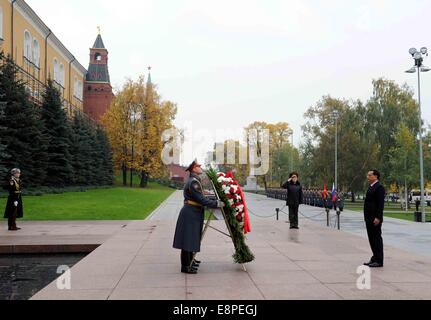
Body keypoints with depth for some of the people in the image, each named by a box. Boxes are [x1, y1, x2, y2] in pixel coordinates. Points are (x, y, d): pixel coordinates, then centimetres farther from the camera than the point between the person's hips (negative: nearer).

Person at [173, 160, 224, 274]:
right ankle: (185, 266, 3)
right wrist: (216, 204, -17)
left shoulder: (196, 181, 14)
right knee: (188, 238, -4)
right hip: (190, 214, -11)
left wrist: (215, 201, 16)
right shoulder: (193, 182, -19)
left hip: (193, 214, 11)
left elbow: (200, 198, 18)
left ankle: (190, 260, 35)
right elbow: (201, 200, -23)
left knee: (193, 238, 20)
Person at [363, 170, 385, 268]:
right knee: (371, 239, 13)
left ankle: (379, 261, 4)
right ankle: (374, 259, 22)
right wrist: (367, 217, 17)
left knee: (377, 238, -2)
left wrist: (377, 218, -22)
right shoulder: (371, 187, 16)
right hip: (369, 219, 9)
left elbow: (381, 204, -19)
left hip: (375, 219, -9)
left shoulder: (379, 188, -13)